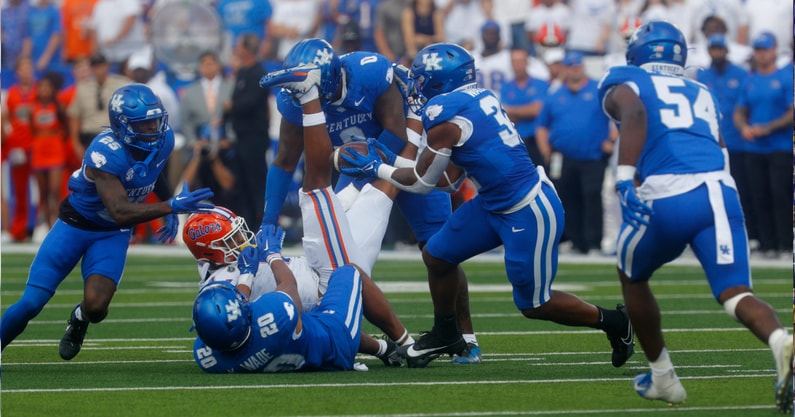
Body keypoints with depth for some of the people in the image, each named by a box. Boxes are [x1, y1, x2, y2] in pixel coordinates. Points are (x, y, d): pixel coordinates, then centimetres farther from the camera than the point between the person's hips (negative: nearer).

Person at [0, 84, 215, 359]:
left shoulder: (164, 140, -12)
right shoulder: (106, 153, -33)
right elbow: (120, 212, -37)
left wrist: (170, 211, 4)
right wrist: (171, 207, -44)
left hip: (113, 234, 4)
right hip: (76, 225, -4)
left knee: (96, 305, -18)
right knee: (31, 303, -8)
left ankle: (80, 319, 20)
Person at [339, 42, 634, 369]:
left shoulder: (445, 114, -20)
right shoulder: (479, 97, 5)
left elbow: (423, 181, -7)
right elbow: (446, 168, 14)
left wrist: (377, 168, 7)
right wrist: (389, 159, 19)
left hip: (529, 214, -9)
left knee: (533, 305, 5)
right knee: (436, 256, 15)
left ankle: (612, 322, 20)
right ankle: (445, 333, 35)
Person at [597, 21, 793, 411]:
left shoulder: (624, 85, 16)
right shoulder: (701, 94, 29)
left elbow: (634, 113, -7)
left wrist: (624, 178, -14)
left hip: (665, 198, -3)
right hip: (719, 190, 3)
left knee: (633, 277, 25)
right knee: (734, 291, -8)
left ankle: (663, 378, 30)